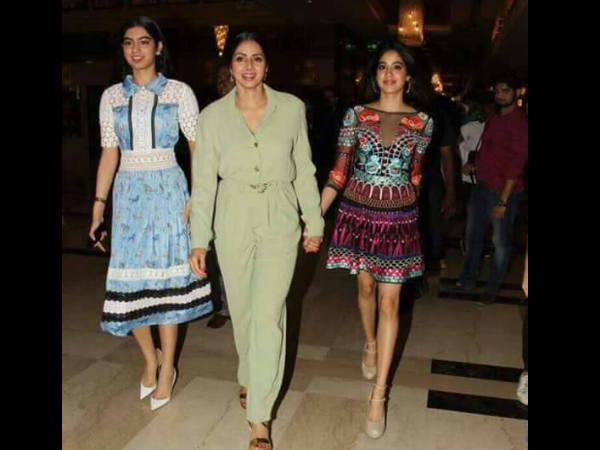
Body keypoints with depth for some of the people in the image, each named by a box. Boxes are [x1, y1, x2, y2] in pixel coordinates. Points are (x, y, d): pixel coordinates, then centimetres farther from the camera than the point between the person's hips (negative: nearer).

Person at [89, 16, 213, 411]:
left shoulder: (179, 92, 1)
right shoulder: (112, 96, 9)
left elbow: (199, 148, -2)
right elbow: (109, 153, 8)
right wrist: (99, 205, 3)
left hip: (167, 190, -3)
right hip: (128, 193, 3)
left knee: (165, 278, 3)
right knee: (129, 279, 4)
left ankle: (167, 370, 19)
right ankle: (150, 358, 29)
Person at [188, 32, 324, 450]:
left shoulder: (292, 108, -3)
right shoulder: (213, 115, -2)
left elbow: (304, 170, 4)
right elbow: (204, 180, -1)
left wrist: (314, 222, 5)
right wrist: (199, 240, -4)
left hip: (280, 220, -1)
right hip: (233, 222, 2)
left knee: (268, 314, -7)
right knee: (242, 310, 15)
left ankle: (259, 416, 7)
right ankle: (250, 377, 43)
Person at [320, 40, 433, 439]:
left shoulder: (422, 122, 0)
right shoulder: (356, 115, -1)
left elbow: (414, 175, 12)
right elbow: (339, 172, -3)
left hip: (399, 219, 0)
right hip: (358, 214, 1)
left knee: (390, 301, -2)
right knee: (366, 287, 16)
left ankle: (379, 395, 5)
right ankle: (370, 344, 46)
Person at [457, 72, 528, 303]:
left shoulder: (519, 122, -11)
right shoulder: (494, 120, 14)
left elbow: (516, 164, -16)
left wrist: (504, 200, -19)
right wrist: (474, 166, 7)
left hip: (503, 191, -8)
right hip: (481, 186, 8)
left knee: (501, 241, 4)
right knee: (473, 235, 15)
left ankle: (492, 288, 18)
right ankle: (467, 280, 29)